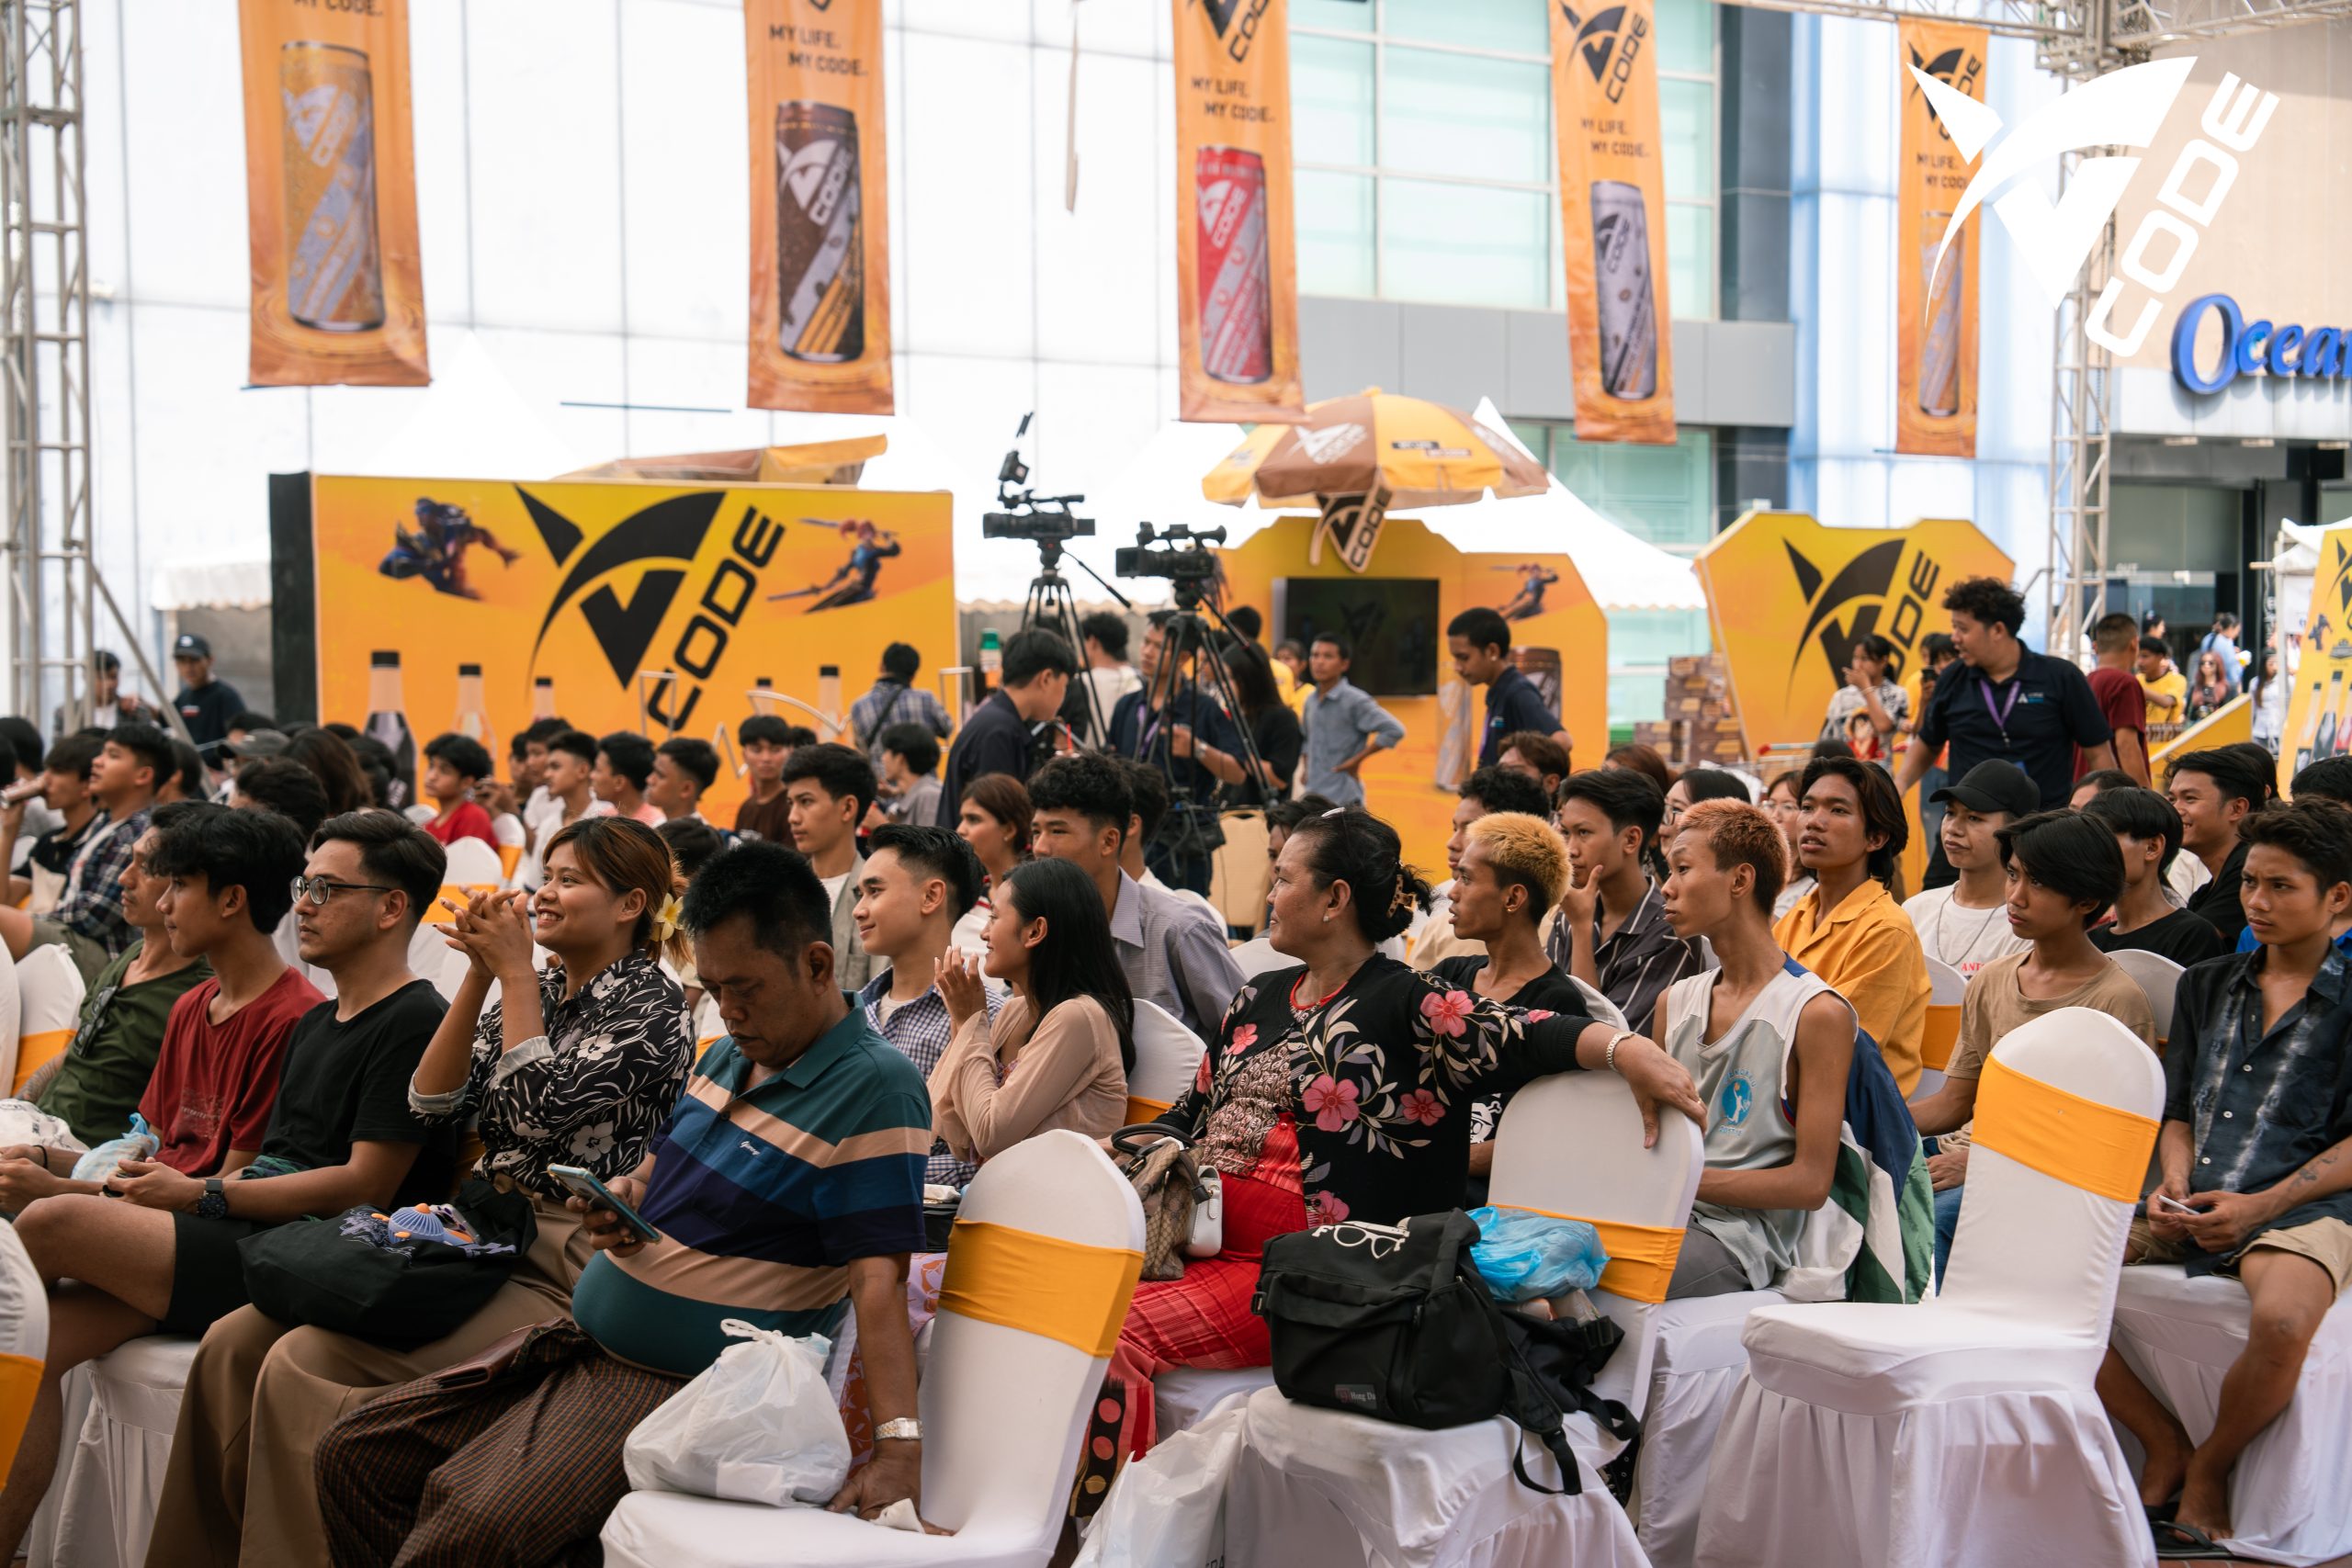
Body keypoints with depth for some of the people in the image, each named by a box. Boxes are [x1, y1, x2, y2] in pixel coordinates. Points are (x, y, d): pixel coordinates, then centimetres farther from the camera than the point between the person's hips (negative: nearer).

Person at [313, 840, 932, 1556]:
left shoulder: (874, 1090, -16)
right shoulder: (728, 1058, 11)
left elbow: (879, 1277, -24)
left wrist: (899, 1445, -34)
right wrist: (622, 1197, 2)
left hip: (673, 1385, -9)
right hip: (579, 1345, 9)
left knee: (471, 1517, -29)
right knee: (354, 1454, 5)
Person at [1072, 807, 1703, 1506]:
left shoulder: (1407, 1005, -3)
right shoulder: (1257, 999, 19)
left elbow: (1525, 1038, -18)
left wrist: (1625, 1048, -36)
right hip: (1193, 1233, 7)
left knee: (1114, 1336, -27)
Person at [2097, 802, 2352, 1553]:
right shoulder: (2206, 987, 20)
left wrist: (2256, 1207, -14)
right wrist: (2174, 1185, -1)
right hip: (2191, 1208, 5)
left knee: (2282, 1320, -38)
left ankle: (2210, 1469, -7)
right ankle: (2164, 1443, 0)